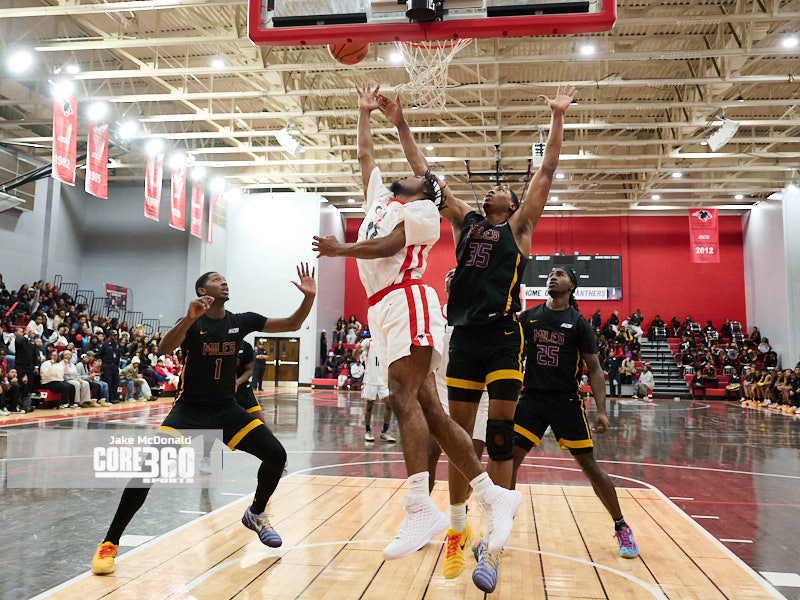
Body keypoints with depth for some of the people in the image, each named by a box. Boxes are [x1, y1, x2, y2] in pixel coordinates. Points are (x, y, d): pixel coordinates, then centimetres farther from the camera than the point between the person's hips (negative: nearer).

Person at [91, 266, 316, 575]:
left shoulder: (241, 321, -1)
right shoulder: (192, 321, -12)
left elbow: (292, 324, 0)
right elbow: (164, 349, -31)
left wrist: (309, 297, -17)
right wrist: (190, 319, -48)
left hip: (227, 408, 4)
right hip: (189, 409, -4)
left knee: (276, 455, -8)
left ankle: (256, 514, 20)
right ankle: (109, 543, -3)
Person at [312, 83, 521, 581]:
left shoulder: (422, 210, 6)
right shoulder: (381, 198, 29)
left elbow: (390, 246, -9)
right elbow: (366, 155, 37)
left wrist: (341, 250, -17)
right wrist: (365, 113, 47)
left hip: (407, 302, -7)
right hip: (384, 310, 8)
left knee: (405, 399, -21)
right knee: (428, 409, 1)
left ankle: (421, 509, -24)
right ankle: (493, 496, 5)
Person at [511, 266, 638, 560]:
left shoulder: (578, 323, -1)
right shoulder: (529, 316, 6)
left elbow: (594, 368, -2)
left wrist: (601, 411, -10)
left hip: (566, 401, -2)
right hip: (532, 397, 2)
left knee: (589, 465, 4)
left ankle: (622, 528, 23)